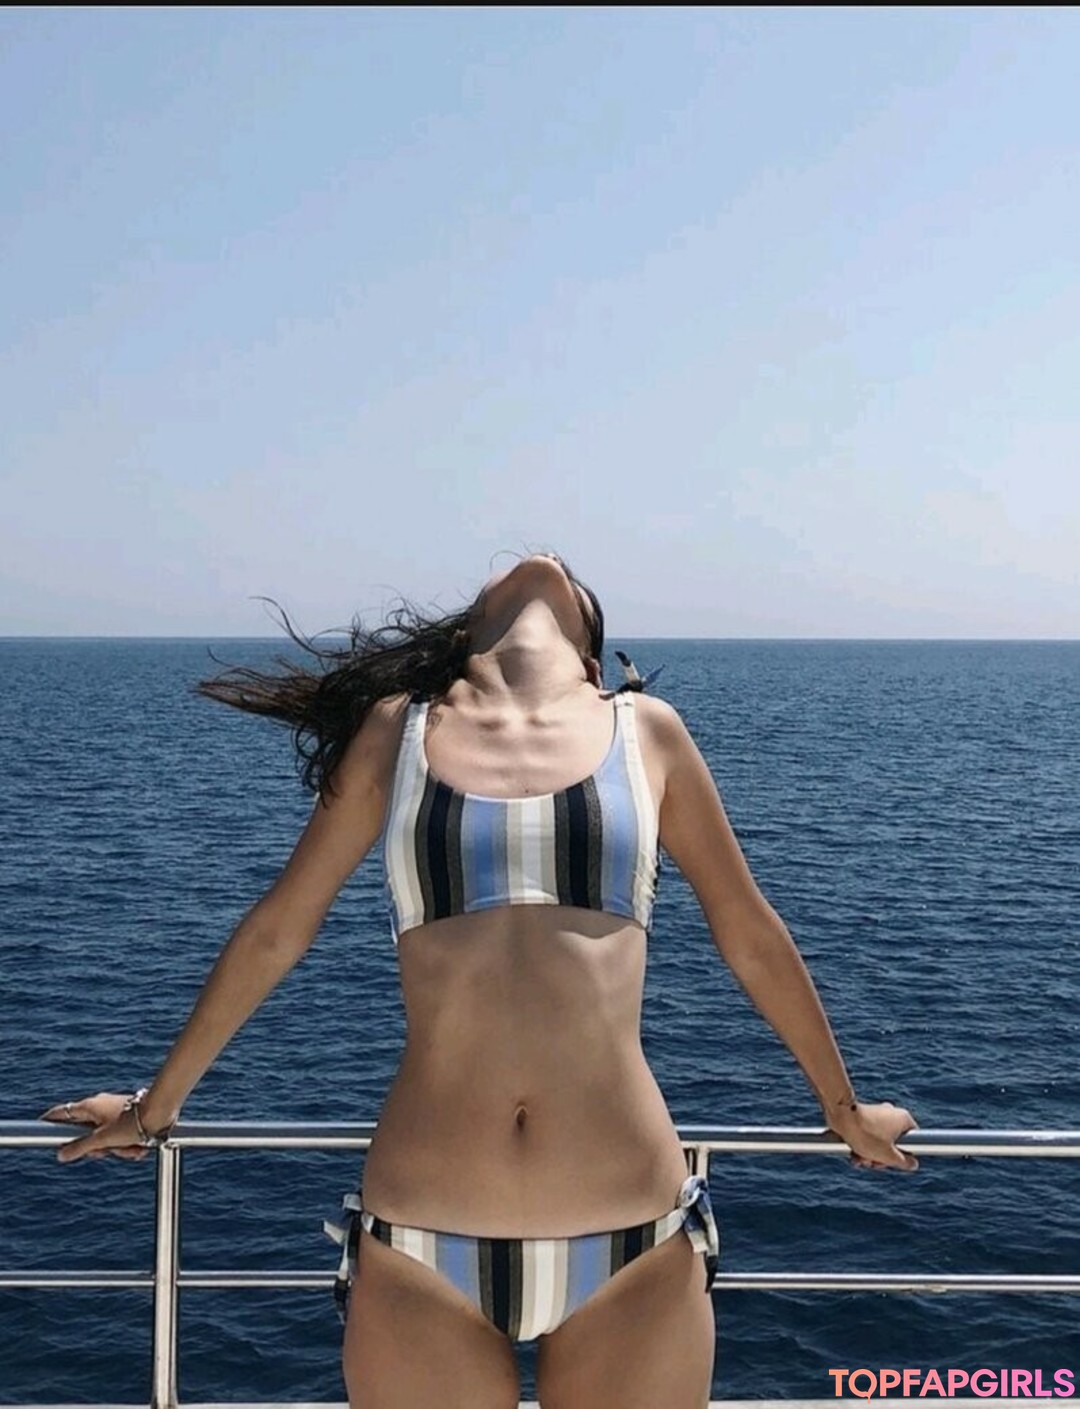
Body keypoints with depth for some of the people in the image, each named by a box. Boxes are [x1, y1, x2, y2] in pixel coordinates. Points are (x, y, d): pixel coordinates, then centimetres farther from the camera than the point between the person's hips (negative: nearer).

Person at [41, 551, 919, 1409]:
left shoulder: (646, 729, 7)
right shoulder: (398, 729, 6)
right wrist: (158, 1106, 26)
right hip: (418, 1249, 0)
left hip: (635, 1244, 1)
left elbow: (749, 935, 17)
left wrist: (844, 1109, 26)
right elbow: (277, 930, 17)